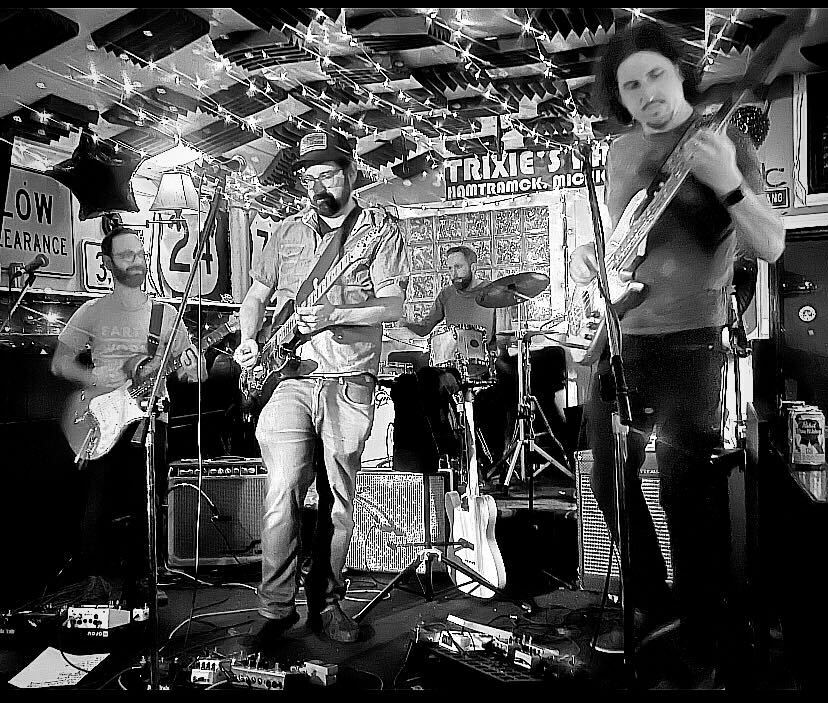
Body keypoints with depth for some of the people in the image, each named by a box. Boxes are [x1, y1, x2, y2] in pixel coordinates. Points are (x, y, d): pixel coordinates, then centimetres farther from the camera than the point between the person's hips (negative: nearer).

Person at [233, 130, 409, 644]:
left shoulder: (381, 228, 3)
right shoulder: (288, 232, 14)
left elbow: (394, 307, -7)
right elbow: (256, 296, 21)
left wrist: (333, 313, -22)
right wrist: (249, 342, 2)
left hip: (350, 385, -1)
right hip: (290, 377, 2)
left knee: (339, 501, 5)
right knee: (284, 490, -11)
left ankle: (326, 602, 20)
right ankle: (277, 606, 1)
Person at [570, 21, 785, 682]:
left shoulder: (724, 142, -3)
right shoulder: (622, 151, 12)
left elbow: (772, 247, -9)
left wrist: (727, 184, -24)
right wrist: (587, 251, 2)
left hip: (687, 343, -6)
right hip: (615, 338, 6)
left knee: (688, 493, -5)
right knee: (612, 484, 12)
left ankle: (703, 638, 14)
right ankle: (651, 604, 32)